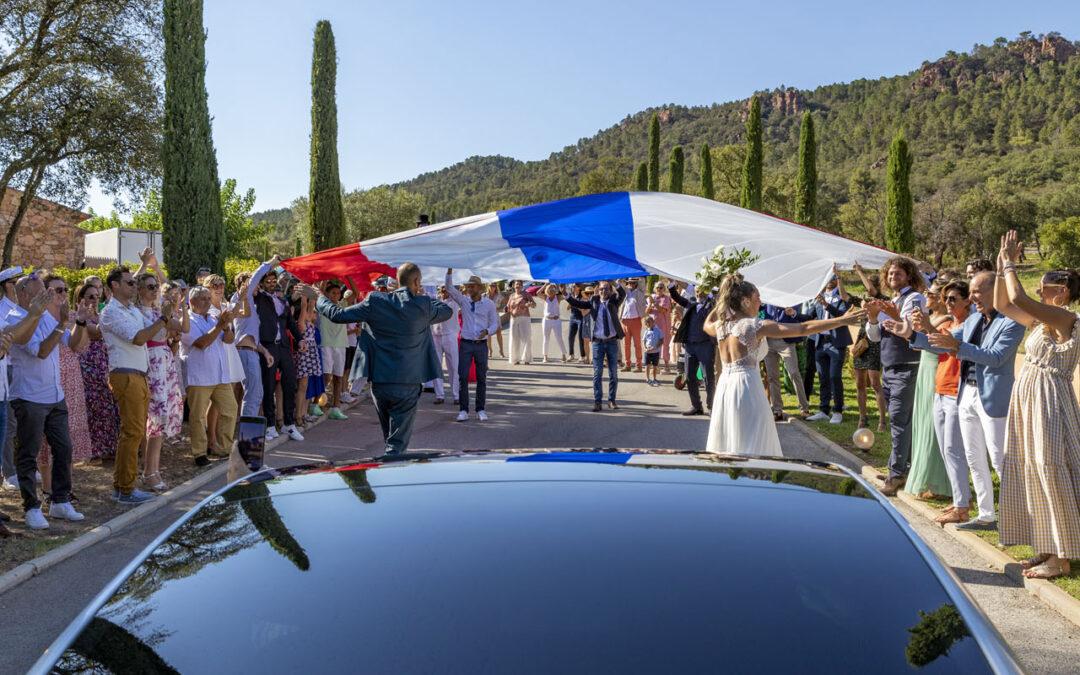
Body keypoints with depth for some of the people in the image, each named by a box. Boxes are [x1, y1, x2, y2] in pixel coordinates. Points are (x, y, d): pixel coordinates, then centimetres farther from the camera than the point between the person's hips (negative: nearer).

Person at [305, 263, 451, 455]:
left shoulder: (375, 302, -5)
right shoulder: (424, 304, -7)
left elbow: (337, 314, -1)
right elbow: (447, 311, 13)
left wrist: (316, 297, 15)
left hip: (379, 382, 3)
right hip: (408, 383, -3)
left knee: (389, 436, 23)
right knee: (398, 442, 2)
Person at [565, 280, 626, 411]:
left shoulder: (614, 301, 1)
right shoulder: (593, 301, 4)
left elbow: (622, 294, -19)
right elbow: (576, 303, 0)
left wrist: (619, 283, -37)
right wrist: (566, 294, -13)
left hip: (612, 341, 0)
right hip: (598, 342, 0)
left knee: (613, 373, 7)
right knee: (597, 373, 0)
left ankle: (611, 400, 18)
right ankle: (597, 401, 5)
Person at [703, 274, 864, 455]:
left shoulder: (721, 325, 8)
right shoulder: (756, 325, -10)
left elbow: (706, 325, 35)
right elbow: (803, 328, -14)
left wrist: (722, 301, 35)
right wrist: (842, 320, -12)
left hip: (724, 385, 7)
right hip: (747, 386, -7)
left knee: (725, 446, 13)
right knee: (754, 448, -2)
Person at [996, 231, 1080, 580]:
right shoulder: (1041, 321, 11)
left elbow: (1018, 298, -25)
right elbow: (1003, 305, 17)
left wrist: (1010, 264, -12)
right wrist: (1003, 268, 8)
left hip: (1048, 404, -9)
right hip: (1029, 402, 9)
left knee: (1050, 473, -4)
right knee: (1033, 473, 12)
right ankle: (1047, 549, 21)